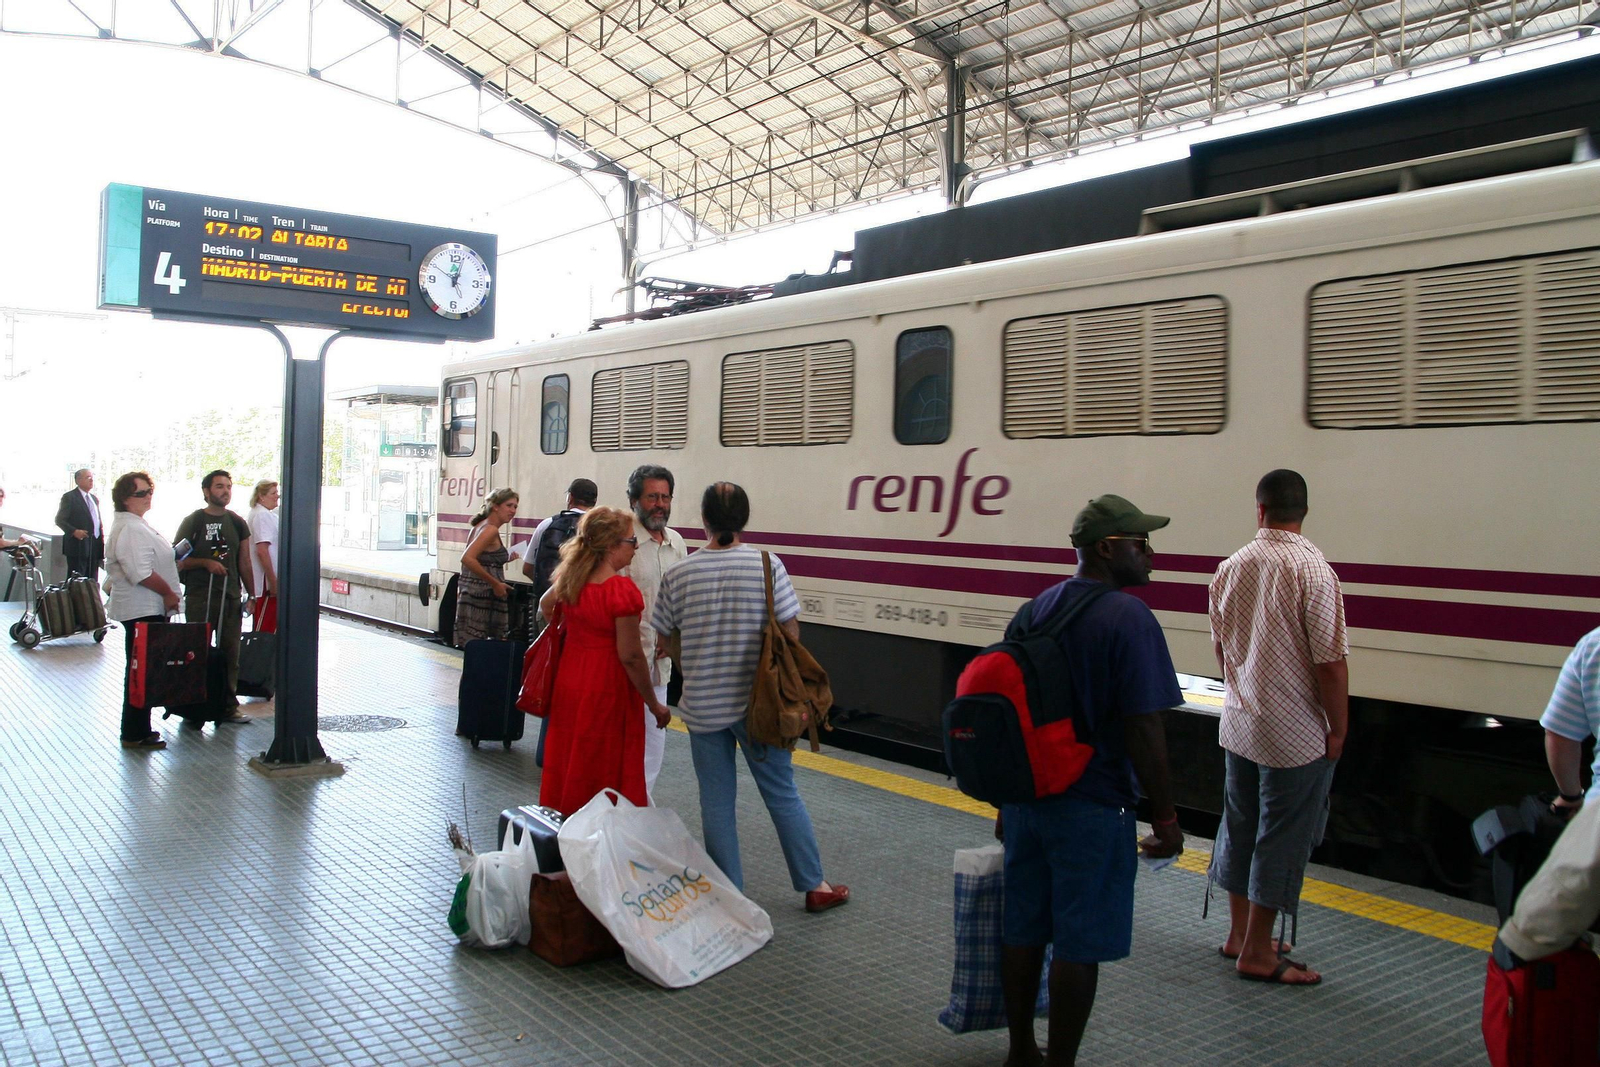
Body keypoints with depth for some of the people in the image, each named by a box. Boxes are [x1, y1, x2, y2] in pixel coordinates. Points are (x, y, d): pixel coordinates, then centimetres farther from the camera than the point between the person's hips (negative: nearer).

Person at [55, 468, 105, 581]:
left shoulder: (94, 498, 19)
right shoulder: (69, 497, -2)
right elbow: (59, 520, -6)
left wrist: (102, 539, 8)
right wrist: (74, 531, -20)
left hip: (95, 546, 7)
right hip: (78, 546, -7)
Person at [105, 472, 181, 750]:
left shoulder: (137, 524, 17)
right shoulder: (130, 529, -18)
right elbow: (142, 573, -25)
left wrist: (173, 559, 16)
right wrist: (168, 592, -14)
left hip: (148, 609, 11)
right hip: (142, 610, -11)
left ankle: (138, 730, 23)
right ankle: (135, 735, 1)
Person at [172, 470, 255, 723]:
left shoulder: (237, 523, 12)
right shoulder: (193, 521, 0)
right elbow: (178, 559, -2)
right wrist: (206, 562, -17)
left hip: (231, 596, 4)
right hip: (200, 596, -4)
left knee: (230, 652, 5)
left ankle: (228, 705, 12)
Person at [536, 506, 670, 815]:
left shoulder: (570, 578, 1)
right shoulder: (622, 590, -22)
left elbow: (545, 605, 23)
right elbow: (630, 656, -20)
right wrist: (654, 705, -11)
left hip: (568, 682, 7)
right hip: (608, 690, -7)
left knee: (566, 767, 17)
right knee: (607, 777, 4)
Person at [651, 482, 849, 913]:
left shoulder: (678, 575, -5)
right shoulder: (767, 565, -9)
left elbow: (660, 636, 4)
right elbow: (790, 631, -7)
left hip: (702, 705, 1)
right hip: (756, 701, -1)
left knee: (716, 801, 11)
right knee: (782, 793, 12)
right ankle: (814, 886, 22)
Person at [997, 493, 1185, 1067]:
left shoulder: (1032, 611, 7)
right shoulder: (1129, 618, -16)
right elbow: (1143, 728, -19)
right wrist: (1165, 817, -8)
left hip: (1025, 799, 7)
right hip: (1091, 809, -7)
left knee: (1023, 931, 16)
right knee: (1078, 946, 5)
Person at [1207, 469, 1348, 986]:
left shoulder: (1230, 569, 1)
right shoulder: (1312, 570, -18)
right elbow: (1330, 660, -19)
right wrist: (1338, 728, -8)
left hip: (1238, 725, 6)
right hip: (1296, 733, -6)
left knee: (1240, 826, 17)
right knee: (1283, 836, 4)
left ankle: (1240, 933, 30)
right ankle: (1256, 952, 12)